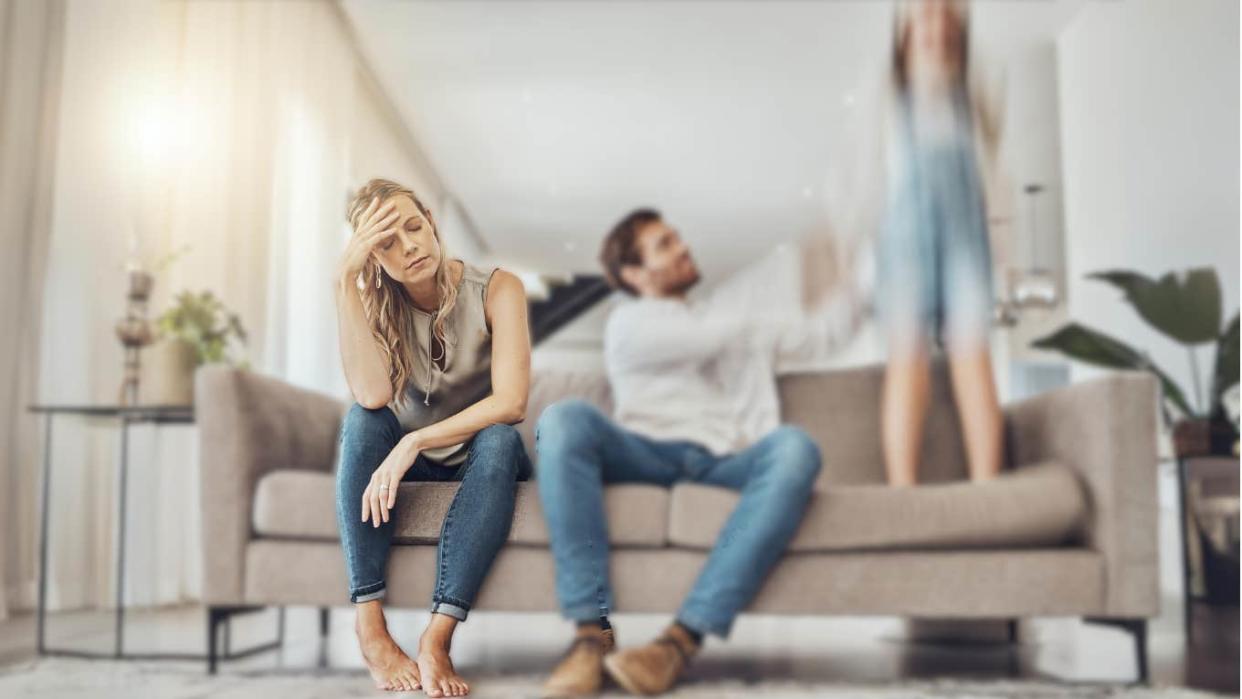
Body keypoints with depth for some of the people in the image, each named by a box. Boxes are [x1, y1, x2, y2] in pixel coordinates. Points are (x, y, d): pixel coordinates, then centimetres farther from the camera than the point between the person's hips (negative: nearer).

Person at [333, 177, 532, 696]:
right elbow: (372, 395, -28)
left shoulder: (496, 289, -16)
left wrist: (413, 443, -35)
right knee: (362, 418, -29)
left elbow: (511, 402, -28)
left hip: (479, 458, -2)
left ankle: (438, 637, -41)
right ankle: (369, 623, -34)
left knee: (499, 439, -36)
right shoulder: (375, 302, -8)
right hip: (406, 460, 2)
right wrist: (346, 280, -30)